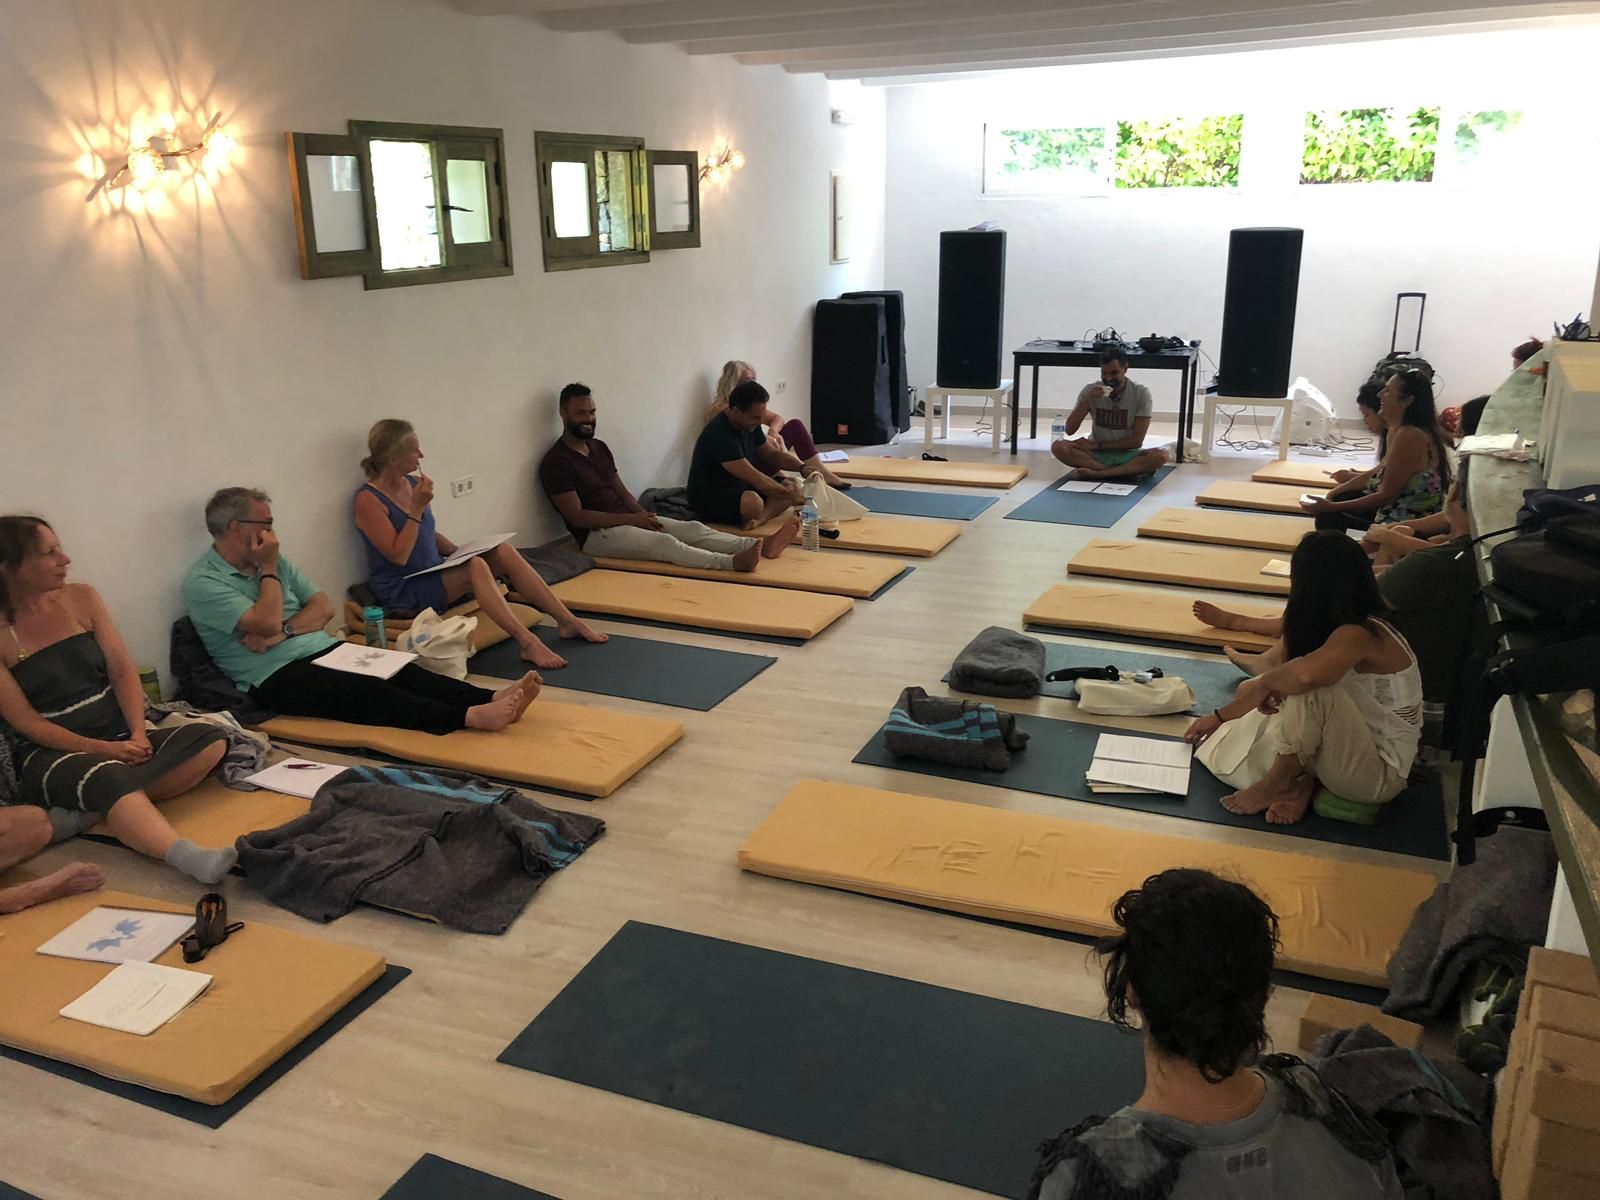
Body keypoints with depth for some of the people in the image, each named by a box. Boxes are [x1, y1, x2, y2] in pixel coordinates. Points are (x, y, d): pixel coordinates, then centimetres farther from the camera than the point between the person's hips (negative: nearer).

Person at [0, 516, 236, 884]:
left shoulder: (81, 598, 6)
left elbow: (123, 672, 4)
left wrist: (138, 735, -12)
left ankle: (98, 806, -30)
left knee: (210, 739, -19)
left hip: (118, 739, 6)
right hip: (52, 755, -6)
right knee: (108, 775, -39)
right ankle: (191, 857, -62)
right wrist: (102, 749, -18)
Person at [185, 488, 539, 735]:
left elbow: (324, 607, 10)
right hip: (277, 677, -7)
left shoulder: (274, 562, 16)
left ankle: (491, 699, -35)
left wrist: (282, 631, -9)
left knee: (399, 671, -18)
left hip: (322, 651, 7)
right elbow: (267, 622, -19)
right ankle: (470, 717, -49)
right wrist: (268, 569, -6)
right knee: (364, 690, -31)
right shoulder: (202, 583, -7)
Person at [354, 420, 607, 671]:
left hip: (435, 573, 8)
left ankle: (567, 621, -13)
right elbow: (399, 556, -21)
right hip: (401, 591, -8)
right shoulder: (368, 501, -15)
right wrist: (416, 508, -22)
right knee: (475, 566, -31)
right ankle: (528, 643, -39)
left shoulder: (413, 483, 7)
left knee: (503, 552, -11)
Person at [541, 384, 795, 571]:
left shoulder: (599, 447, 15)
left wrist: (643, 514, -5)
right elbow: (577, 516, -17)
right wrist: (630, 519, -18)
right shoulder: (556, 461, -12)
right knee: (664, 543, -30)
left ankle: (761, 546, -26)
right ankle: (733, 562, -49)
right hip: (596, 533, -8)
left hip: (625, 519, 8)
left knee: (692, 528, -11)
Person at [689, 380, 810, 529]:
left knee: (792, 485, -4)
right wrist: (789, 494, -19)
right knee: (753, 502, -41)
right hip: (708, 499, -10)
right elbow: (756, 479, -27)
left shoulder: (750, 424, 2)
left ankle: (759, 519, -25)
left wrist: (802, 467, -1)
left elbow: (772, 454, 15)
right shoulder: (720, 435, -26)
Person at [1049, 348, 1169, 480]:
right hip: (1096, 454, 2)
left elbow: (1136, 441, -11)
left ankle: (1095, 473, -33)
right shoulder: (1090, 390, -4)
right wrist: (1086, 401, -20)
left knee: (1160, 456, -32)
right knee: (1058, 447, -27)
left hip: (1127, 454, -1)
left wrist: (1098, 445, -13)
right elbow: (1069, 430, -7)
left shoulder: (1141, 393, -10)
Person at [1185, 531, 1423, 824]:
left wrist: (1266, 682, -25)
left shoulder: (1359, 635, -26)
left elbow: (1305, 674, -46)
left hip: (1379, 775, -9)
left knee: (1312, 691, -35)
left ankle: (1277, 783, -11)